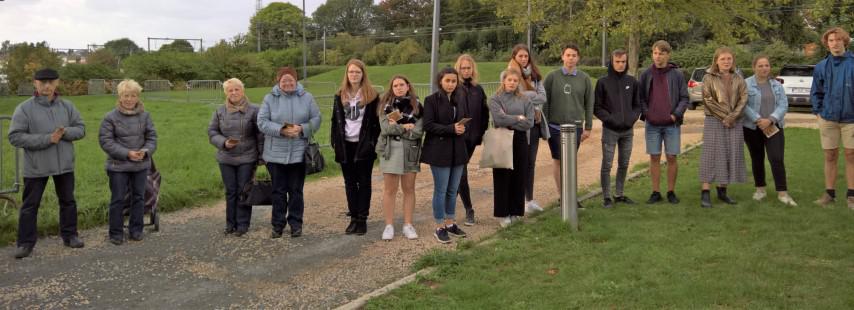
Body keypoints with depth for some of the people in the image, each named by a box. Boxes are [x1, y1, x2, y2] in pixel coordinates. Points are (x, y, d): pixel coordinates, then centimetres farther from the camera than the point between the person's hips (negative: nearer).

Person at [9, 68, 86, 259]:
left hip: (64, 164, 3)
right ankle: (26, 242, 15)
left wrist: (65, 132, -17)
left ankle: (69, 235, 28)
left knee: (68, 201, 13)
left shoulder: (67, 106, 3)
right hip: (36, 166, -3)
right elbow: (15, 137, -13)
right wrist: (47, 139, -21)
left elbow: (81, 129, 5)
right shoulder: (24, 108, -8)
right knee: (30, 205, 5)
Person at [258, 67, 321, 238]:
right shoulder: (269, 98, 0)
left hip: (298, 152, 0)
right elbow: (262, 122, -5)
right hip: (276, 153, 0)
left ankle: (296, 224, 19)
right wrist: (281, 130, -19)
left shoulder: (307, 97, 2)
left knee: (296, 190, 8)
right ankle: (277, 225, 18)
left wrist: (302, 128, -17)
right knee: (278, 191, 8)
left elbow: (316, 119, 2)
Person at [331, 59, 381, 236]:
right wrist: (335, 141, 3)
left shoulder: (372, 95, -3)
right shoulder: (340, 95, 9)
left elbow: (376, 121, -4)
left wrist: (375, 142, -11)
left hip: (364, 145, -4)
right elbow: (335, 120, 11)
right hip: (345, 145, 4)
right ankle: (353, 218, 16)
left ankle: (362, 219, 7)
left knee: (364, 182, 3)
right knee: (350, 183, 8)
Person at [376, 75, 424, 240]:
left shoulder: (417, 105, 2)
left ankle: (408, 225, 16)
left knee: (409, 189, 7)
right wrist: (405, 127, -11)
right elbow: (385, 128, -12)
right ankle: (389, 225, 11)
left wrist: (396, 127, -10)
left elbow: (418, 131, -8)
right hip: (390, 150, -1)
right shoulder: (386, 104, 2)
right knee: (390, 190, 3)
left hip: (410, 151, 1)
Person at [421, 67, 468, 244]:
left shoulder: (458, 100, 13)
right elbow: (428, 125, -13)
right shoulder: (431, 100, -6)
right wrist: (451, 129, -19)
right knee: (441, 190, -1)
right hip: (439, 151, -6)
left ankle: (450, 223, 23)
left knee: (453, 189, 11)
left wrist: (462, 128, -5)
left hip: (457, 151, 6)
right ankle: (440, 227, 8)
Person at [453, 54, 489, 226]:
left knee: (458, 172, 11)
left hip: (472, 137, 4)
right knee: (461, 174, -5)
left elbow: (485, 113, 15)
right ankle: (469, 211, 5)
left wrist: (482, 132, 8)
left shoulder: (478, 89, 11)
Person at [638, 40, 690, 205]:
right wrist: (645, 113, -6)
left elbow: (685, 98, 1)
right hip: (652, 124, 1)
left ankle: (671, 192, 15)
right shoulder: (646, 75, 4)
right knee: (654, 158, 4)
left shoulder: (677, 74, 0)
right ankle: (656, 192, 13)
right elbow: (640, 97, 7)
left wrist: (676, 114, -11)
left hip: (672, 124, -1)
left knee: (671, 157, 3)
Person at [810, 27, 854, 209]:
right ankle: (829, 194, 17)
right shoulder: (822, 67, 3)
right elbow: (816, 93, 11)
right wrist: (818, 112, 2)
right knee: (830, 157, 9)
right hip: (828, 118, 2)